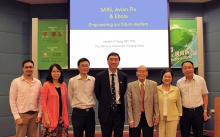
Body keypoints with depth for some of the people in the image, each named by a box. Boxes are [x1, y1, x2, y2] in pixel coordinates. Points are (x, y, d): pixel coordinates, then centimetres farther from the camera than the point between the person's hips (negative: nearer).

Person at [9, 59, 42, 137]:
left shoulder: (38, 82, 6)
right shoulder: (16, 82, -4)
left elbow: (40, 101, 9)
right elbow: (12, 101, -6)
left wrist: (39, 114, 2)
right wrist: (17, 117, -11)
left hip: (34, 115, 3)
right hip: (22, 115, -3)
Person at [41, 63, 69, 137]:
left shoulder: (63, 85, 8)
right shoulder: (46, 85, -6)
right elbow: (43, 102, -9)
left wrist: (66, 116, 10)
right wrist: (46, 117, -14)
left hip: (62, 116, 5)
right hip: (51, 117, -5)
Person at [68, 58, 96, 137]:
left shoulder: (93, 80, -1)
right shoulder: (72, 81, -5)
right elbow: (70, 97, 6)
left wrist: (91, 104, 11)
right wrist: (75, 106, 6)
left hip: (90, 112, 2)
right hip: (78, 112, -2)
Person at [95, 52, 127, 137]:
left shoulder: (123, 76, 0)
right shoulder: (100, 76, -6)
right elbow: (97, 93, 5)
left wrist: (118, 102, 9)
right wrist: (105, 103, 9)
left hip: (119, 111, 2)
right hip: (105, 111, -1)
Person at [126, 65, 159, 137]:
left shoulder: (153, 84, 1)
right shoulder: (130, 85, -2)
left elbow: (156, 102, 2)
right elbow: (129, 104, -4)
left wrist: (156, 116, -2)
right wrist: (130, 119, -8)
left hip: (148, 118, 1)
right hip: (135, 118, 0)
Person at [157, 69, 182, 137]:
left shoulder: (176, 90, 2)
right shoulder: (157, 89, 0)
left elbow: (179, 104, 9)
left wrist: (179, 115, 9)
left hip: (172, 118, 0)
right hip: (160, 118, 0)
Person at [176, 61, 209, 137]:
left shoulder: (201, 80, -2)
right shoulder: (179, 82, 0)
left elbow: (205, 95, 4)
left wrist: (205, 111, 0)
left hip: (198, 111, 0)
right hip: (184, 111, 1)